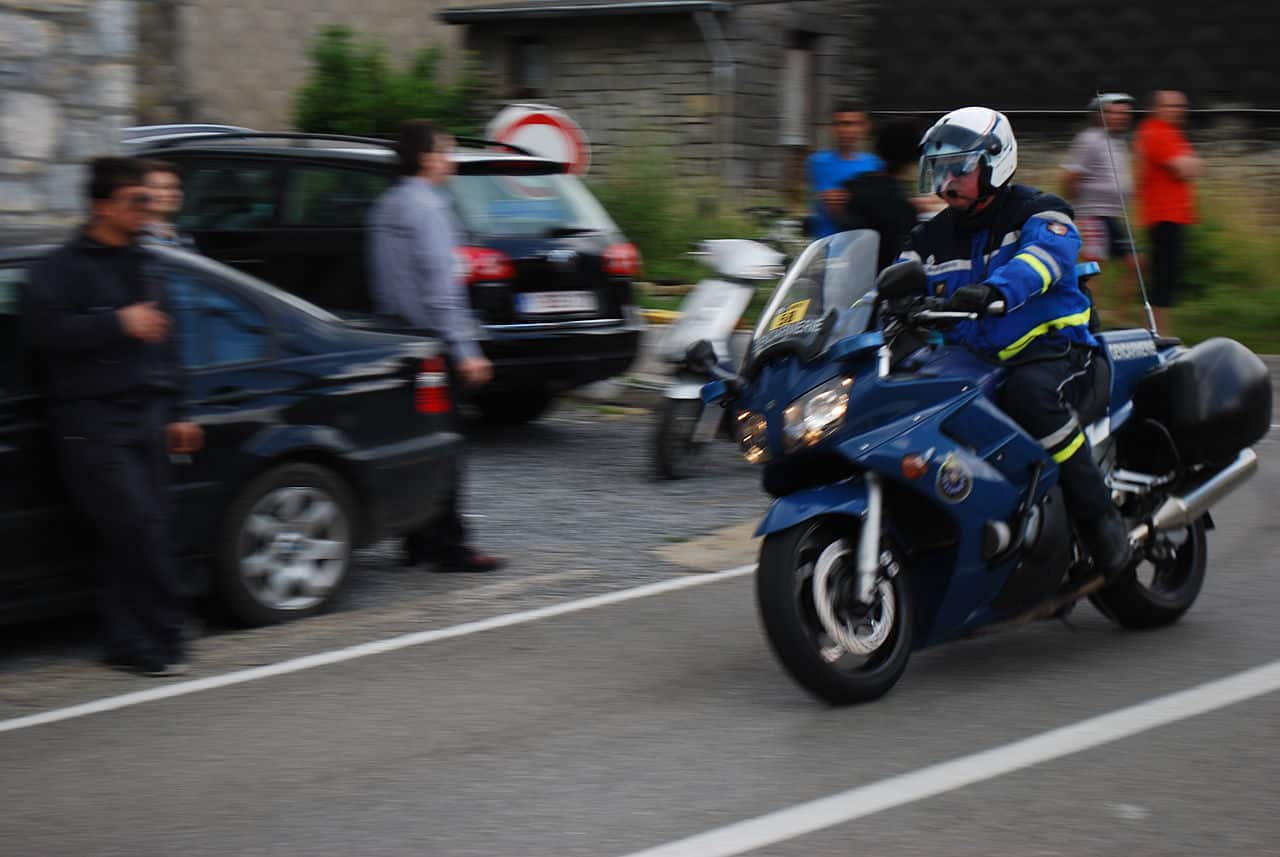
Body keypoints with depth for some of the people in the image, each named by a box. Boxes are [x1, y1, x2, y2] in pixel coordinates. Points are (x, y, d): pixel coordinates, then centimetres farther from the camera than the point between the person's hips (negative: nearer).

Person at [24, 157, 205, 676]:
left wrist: (174, 414, 24)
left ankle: (129, 644, 7)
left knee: (144, 532, 1)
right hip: (93, 423, -7)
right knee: (134, 527, -15)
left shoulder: (138, 268, 22)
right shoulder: (63, 268, -1)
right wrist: (119, 323, -16)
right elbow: (45, 330, -17)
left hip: (145, 418, 7)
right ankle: (159, 639, -12)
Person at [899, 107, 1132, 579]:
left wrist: (995, 289, -45)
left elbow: (1047, 256, -24)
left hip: (1052, 350, -6)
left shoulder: (1039, 212, -2)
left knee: (1029, 391, -39)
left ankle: (1100, 518, -32)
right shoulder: (932, 239, 16)